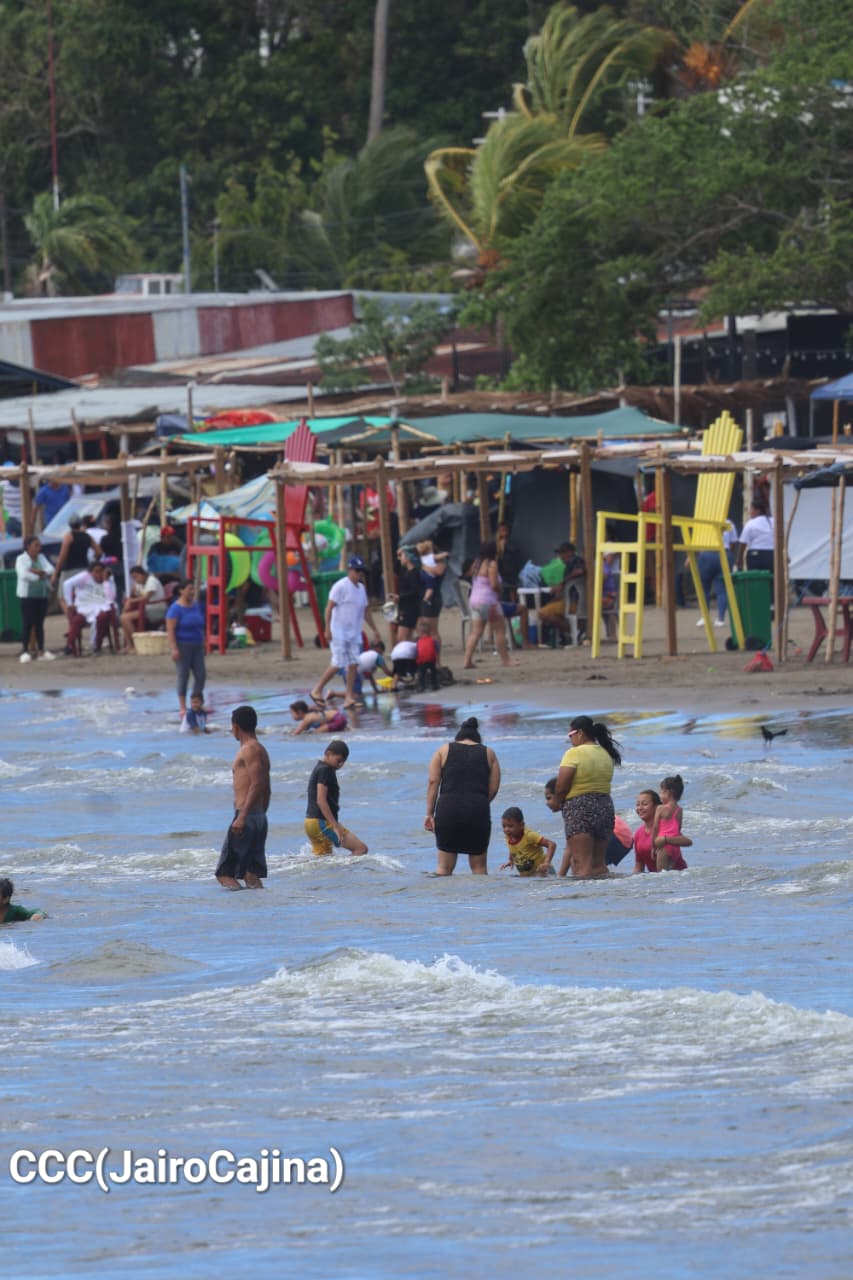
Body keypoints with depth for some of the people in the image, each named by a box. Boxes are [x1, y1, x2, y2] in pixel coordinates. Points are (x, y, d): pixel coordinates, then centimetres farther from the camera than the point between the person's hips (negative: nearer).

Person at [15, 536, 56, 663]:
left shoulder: (41, 558, 13)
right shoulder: (21, 559, -4)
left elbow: (51, 570, 2)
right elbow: (24, 574, -18)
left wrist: (39, 572, -16)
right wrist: (40, 577, -11)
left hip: (42, 595, 5)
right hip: (27, 595, -5)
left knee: (39, 623, 9)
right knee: (27, 623, -6)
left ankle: (41, 650, 13)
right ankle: (24, 651, -5)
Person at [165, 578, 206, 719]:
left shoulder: (196, 606, 12)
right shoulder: (176, 608, -10)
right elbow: (170, 629, -15)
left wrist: (203, 644, 18)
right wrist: (174, 649, -22)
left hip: (197, 645, 7)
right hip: (183, 646, -7)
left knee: (201, 675, 2)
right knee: (183, 675, -4)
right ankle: (182, 707, 3)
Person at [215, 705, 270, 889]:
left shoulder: (250, 750, -10)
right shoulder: (260, 750, 20)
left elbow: (256, 784, -20)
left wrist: (242, 817, -25)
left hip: (247, 816, -10)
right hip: (259, 817, 10)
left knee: (224, 874, -9)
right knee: (252, 874, 7)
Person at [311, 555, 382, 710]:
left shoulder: (361, 588, 13)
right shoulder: (340, 587, -10)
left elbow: (366, 610, 21)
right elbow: (330, 607, -14)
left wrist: (374, 629, 20)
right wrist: (327, 628, -21)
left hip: (355, 633, 7)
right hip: (340, 632, -7)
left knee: (353, 664, 0)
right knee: (337, 664, -10)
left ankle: (349, 697, 2)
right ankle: (317, 690, 3)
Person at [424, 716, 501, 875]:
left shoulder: (444, 750, 12)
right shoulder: (488, 753, 14)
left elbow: (433, 782, 3)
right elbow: (494, 787, 7)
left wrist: (430, 814, 3)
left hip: (448, 810, 0)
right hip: (478, 813, 0)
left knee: (444, 866, 4)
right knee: (479, 866, 8)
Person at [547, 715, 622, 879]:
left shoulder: (574, 754, -11)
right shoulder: (606, 754, 11)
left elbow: (561, 787, -13)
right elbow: (603, 783, 10)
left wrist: (555, 802, 8)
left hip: (579, 809, -7)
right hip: (605, 807, 7)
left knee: (582, 864, -7)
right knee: (599, 863, 12)